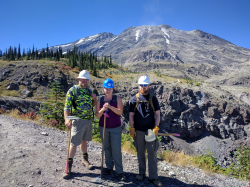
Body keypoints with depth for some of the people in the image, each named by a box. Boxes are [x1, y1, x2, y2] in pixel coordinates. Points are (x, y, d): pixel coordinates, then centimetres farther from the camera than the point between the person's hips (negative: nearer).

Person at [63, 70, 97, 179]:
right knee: (74, 143, -2)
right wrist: (67, 119, -28)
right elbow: (67, 106, -15)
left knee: (84, 140, 19)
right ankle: (69, 166, 10)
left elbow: (92, 104, 20)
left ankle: (85, 160, 36)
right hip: (78, 120, -5)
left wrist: (94, 99, -1)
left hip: (88, 120, 6)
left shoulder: (89, 90, 10)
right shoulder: (72, 90, -8)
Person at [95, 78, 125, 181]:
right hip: (103, 127, 3)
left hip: (115, 128, -3)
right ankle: (109, 167, 27)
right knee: (107, 148, 12)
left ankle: (119, 171, 7)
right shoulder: (100, 100, 3)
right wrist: (103, 109, -20)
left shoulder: (117, 99, -3)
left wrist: (110, 107, -26)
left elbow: (120, 112, -13)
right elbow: (97, 115, 0)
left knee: (116, 150, -2)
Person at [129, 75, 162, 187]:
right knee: (140, 153, 13)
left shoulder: (153, 99, 4)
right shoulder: (134, 99, 3)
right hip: (138, 131, 1)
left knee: (152, 154, 2)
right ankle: (142, 173, 29)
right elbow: (131, 115, 4)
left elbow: (157, 114, 4)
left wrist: (156, 127, -6)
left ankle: (153, 177, 14)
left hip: (150, 130, 0)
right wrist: (132, 129, -2)